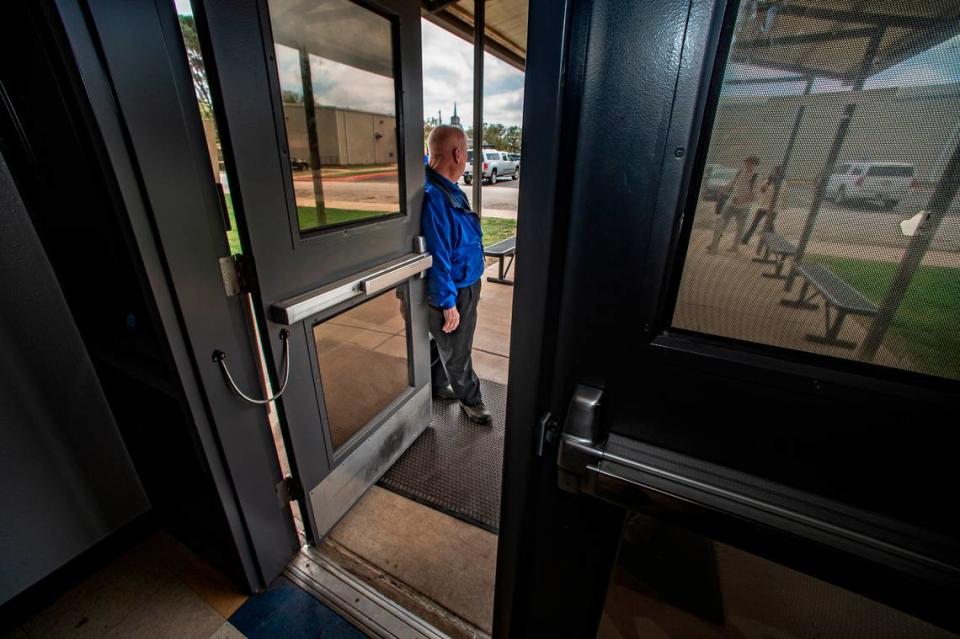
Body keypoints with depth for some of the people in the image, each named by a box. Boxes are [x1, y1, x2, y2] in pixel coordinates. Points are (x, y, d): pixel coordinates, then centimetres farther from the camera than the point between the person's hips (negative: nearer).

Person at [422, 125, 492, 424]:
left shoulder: (448, 189, 3)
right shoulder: (433, 197, -28)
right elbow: (437, 257, -26)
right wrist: (448, 303, -21)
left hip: (466, 285, 9)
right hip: (453, 292, -9)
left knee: (442, 343, 24)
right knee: (456, 351, 13)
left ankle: (436, 387, 45)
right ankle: (470, 398, 34)